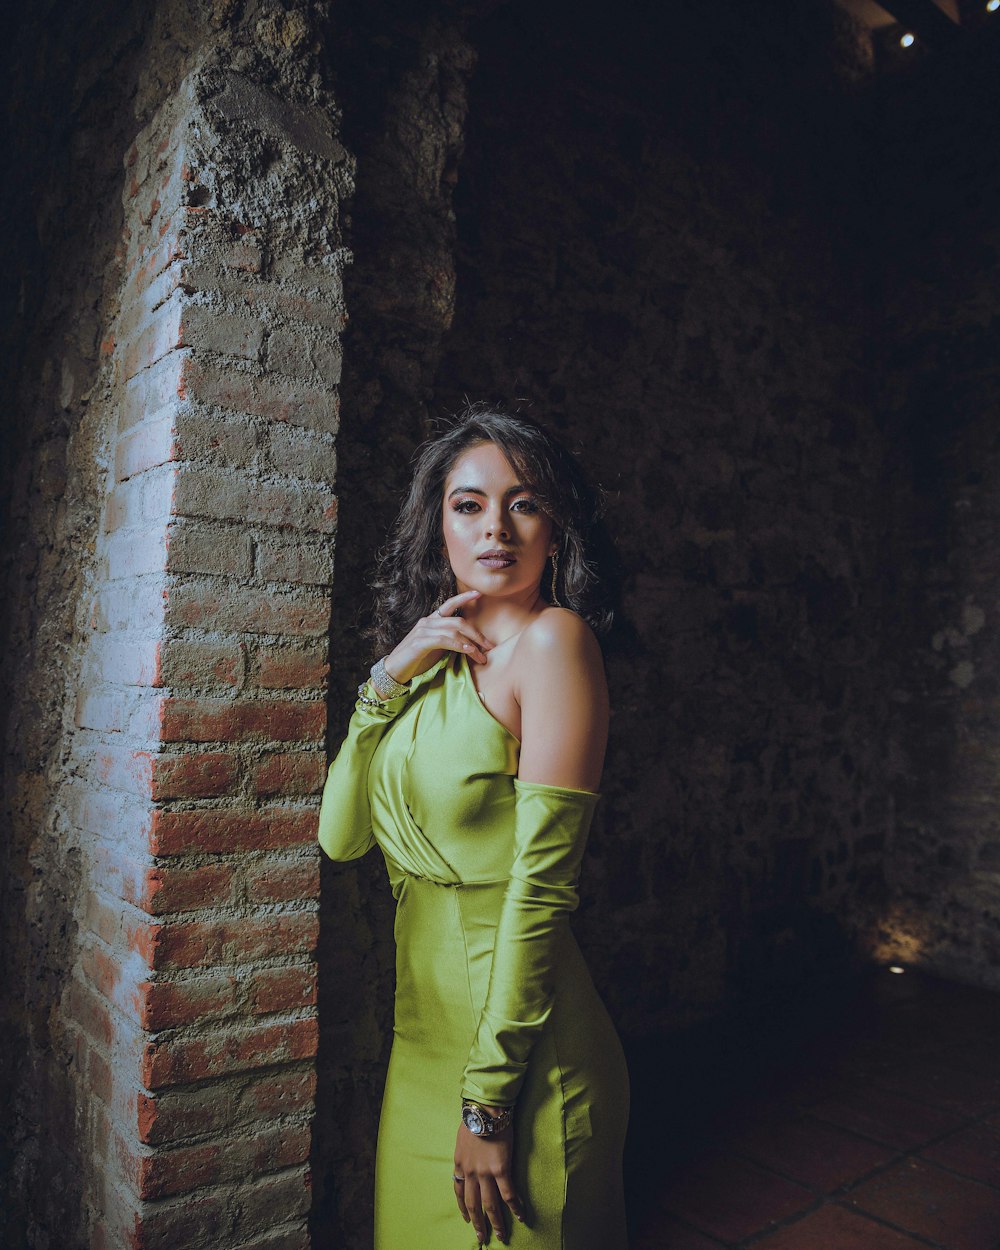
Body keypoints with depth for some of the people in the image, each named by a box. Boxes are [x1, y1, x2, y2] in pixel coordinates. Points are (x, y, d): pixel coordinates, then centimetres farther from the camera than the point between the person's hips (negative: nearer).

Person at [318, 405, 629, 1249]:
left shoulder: (553, 640, -16)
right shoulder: (432, 658, 6)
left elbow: (542, 880, -19)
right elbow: (341, 836, 0)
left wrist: (488, 1100, -17)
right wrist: (389, 676, -10)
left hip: (515, 1037, -7)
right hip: (423, 1020, 7)